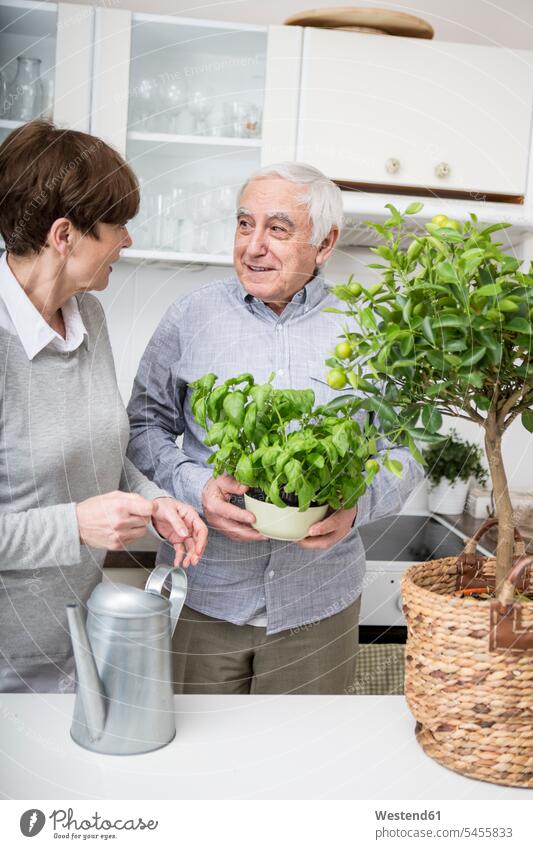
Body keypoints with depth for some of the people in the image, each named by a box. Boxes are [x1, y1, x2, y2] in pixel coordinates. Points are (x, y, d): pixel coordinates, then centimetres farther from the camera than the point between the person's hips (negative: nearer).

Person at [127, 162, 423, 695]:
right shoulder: (190, 318, 0)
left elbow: (405, 450, 3)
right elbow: (144, 426, 3)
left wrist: (357, 504, -17)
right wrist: (196, 488, -15)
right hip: (202, 595, 0)